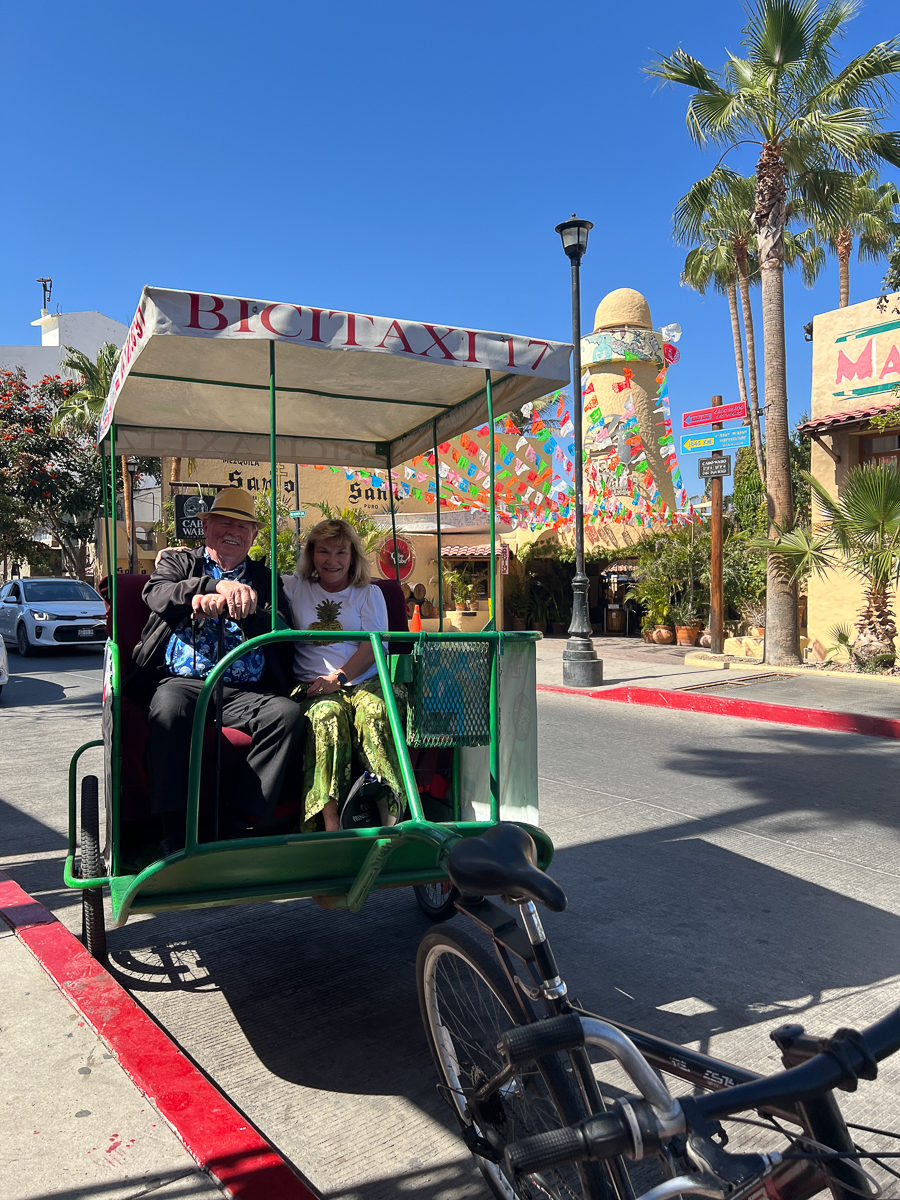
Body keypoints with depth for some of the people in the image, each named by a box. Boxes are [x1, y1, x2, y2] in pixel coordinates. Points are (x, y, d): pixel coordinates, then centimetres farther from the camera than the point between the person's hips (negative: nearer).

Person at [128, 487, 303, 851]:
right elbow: (157, 595, -3)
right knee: (169, 709, -36)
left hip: (244, 691, 2)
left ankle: (234, 827, -26)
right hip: (182, 681, -1)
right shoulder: (177, 564, 22)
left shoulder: (264, 579, 23)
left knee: (288, 713, -29)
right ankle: (175, 837, -30)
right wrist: (217, 585, -20)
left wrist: (224, 604, -15)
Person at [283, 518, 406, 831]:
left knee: (374, 713, -34)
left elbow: (372, 647, 4)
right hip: (314, 686, 0)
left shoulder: (368, 594, 16)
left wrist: (338, 678, -11)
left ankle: (392, 811, -35)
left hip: (364, 680, 0)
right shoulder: (295, 589, 19)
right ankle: (329, 819, -39)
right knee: (328, 714, -35)